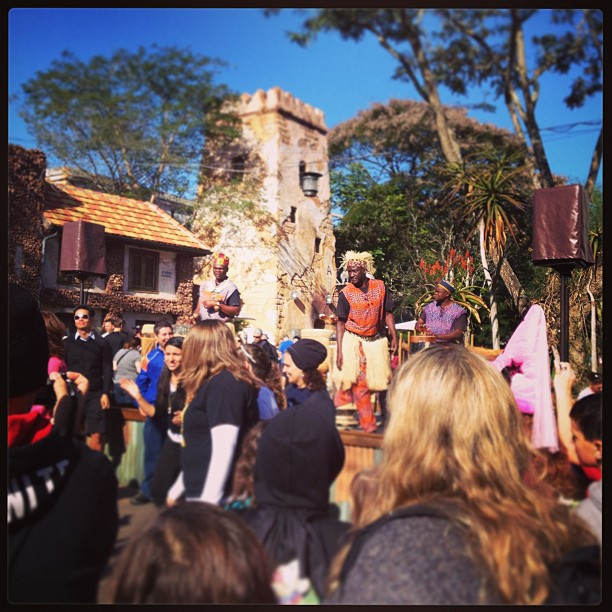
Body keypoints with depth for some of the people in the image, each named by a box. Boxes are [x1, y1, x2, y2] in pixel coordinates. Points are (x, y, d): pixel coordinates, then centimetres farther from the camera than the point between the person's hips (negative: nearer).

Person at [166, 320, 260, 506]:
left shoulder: (224, 384, -16)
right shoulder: (215, 382, 14)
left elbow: (224, 449, -24)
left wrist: (207, 502, -26)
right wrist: (178, 488, 24)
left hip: (214, 497, -9)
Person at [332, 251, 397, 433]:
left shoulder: (380, 286, -3)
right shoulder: (346, 293, -7)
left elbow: (387, 313, 4)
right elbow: (340, 323, -6)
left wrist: (394, 336, -3)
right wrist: (339, 351, -10)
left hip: (375, 341, 2)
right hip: (353, 341, -2)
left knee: (379, 382, 7)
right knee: (358, 384, -1)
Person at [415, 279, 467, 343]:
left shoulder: (458, 311, -3)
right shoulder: (429, 307, 10)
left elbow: (458, 334, -10)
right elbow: (418, 324, 7)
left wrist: (437, 336, -21)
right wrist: (420, 328, -18)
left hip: (448, 345, -3)